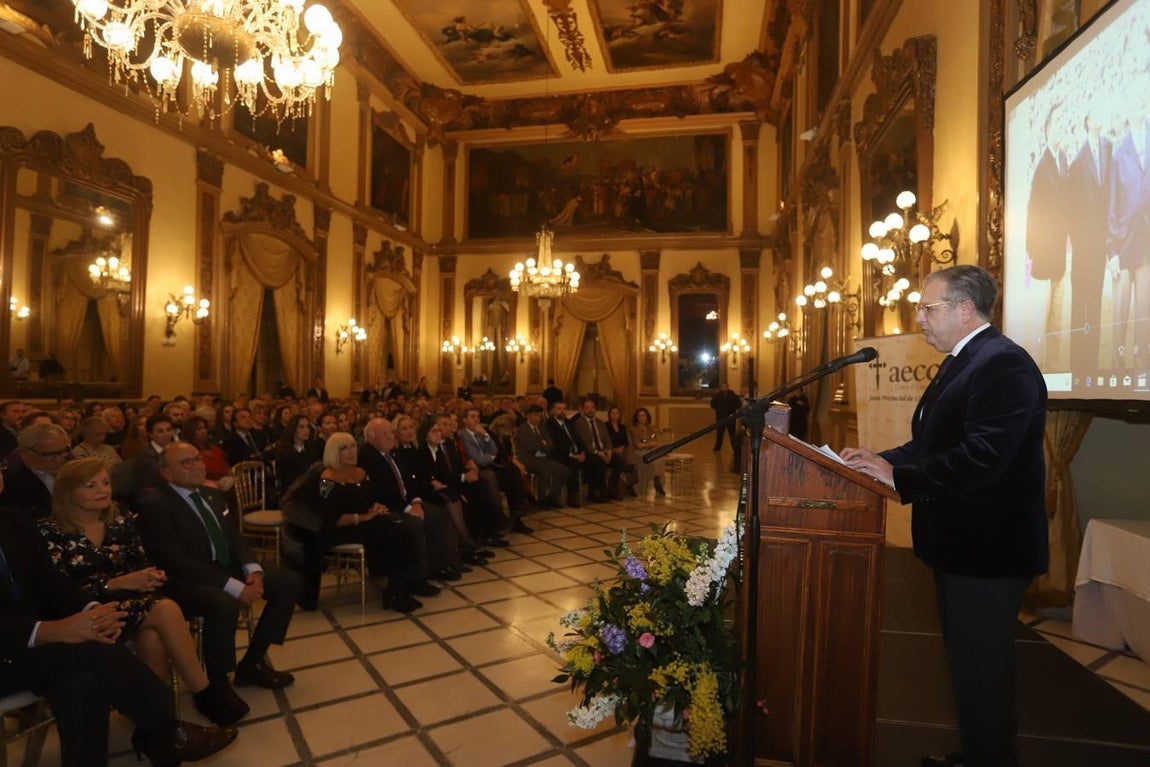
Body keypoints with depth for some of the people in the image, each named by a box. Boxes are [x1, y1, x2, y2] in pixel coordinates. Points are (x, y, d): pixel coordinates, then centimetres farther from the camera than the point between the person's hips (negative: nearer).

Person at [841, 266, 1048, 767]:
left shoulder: (1003, 363, -20)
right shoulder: (960, 363, 13)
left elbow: (981, 457, -30)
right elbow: (934, 444, 14)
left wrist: (896, 476, -25)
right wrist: (883, 459, 0)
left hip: (987, 546, -10)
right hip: (961, 542, 10)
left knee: (980, 665, 4)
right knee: (967, 658, 23)